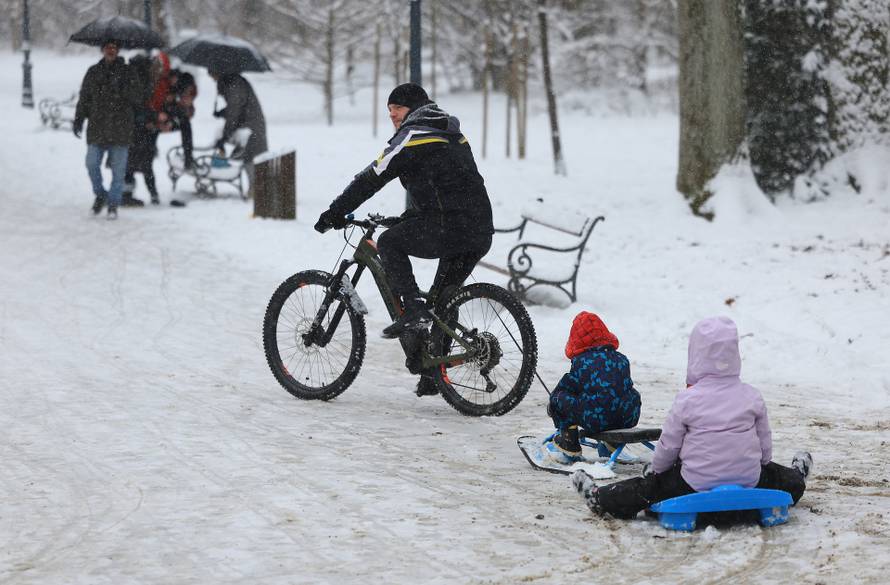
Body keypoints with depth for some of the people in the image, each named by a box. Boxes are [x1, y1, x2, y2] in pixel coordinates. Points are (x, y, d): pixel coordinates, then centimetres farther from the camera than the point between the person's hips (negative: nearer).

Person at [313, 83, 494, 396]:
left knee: (389, 243, 12)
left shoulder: (412, 136, -1)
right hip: (481, 233, 8)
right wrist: (408, 217, 35)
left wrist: (335, 213, 4)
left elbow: (372, 178, -2)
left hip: (448, 227, -8)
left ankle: (413, 309, -2)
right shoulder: (452, 135, 25)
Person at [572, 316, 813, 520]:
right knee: (772, 473, 33)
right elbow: (765, 442, 8)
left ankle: (601, 498, 10)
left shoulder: (687, 400, -13)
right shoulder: (752, 397, -3)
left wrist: (654, 468, 15)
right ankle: (796, 478, 58)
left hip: (698, 483, -3)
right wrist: (761, 462, 29)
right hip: (749, 481, 3)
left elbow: (668, 445, -5)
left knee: (650, 486, 9)